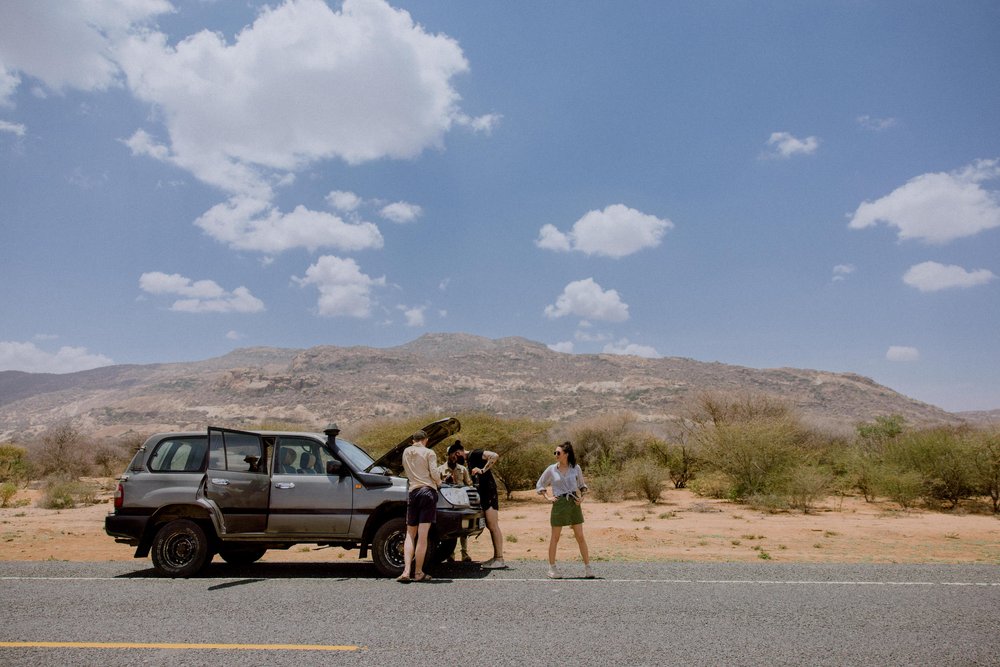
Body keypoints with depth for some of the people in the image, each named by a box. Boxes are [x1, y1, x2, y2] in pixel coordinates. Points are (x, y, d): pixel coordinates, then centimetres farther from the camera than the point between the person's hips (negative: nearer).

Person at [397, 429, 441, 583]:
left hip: (413, 492, 4)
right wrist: (439, 482, 11)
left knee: (410, 534, 11)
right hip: (428, 491, -4)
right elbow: (434, 473, -8)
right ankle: (418, 573, 3)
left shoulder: (406, 452, 14)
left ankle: (406, 571, -2)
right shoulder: (429, 452, 0)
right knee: (422, 536, -2)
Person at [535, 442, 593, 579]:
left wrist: (581, 497, 1)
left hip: (574, 503, 1)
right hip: (559, 504, -1)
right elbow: (539, 485, 9)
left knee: (580, 537, 2)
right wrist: (548, 497, -3)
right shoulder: (551, 469, -1)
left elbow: (582, 485, 16)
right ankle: (552, 568, 15)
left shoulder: (575, 468, 1)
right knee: (555, 537, 5)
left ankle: (587, 568, 10)